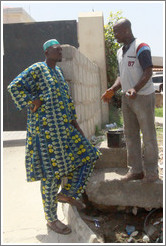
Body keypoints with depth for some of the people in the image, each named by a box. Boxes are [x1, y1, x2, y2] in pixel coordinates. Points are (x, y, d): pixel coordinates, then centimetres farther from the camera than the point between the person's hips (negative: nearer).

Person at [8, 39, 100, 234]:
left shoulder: (58, 72, 18)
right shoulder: (37, 69, -6)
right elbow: (14, 87, -11)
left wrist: (74, 122, 16)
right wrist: (32, 101, -11)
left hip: (63, 129, 9)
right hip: (46, 130, -8)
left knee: (87, 156, 7)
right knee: (52, 172, -3)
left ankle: (67, 194, 21)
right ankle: (51, 218, 13)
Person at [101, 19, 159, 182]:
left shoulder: (141, 47, -10)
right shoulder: (120, 52, 14)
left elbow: (148, 72, -18)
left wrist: (135, 89, -32)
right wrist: (112, 90, 4)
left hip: (143, 97, -8)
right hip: (127, 98, 8)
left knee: (148, 135, 1)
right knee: (130, 135, 9)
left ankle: (151, 172, 11)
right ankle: (136, 170, 18)